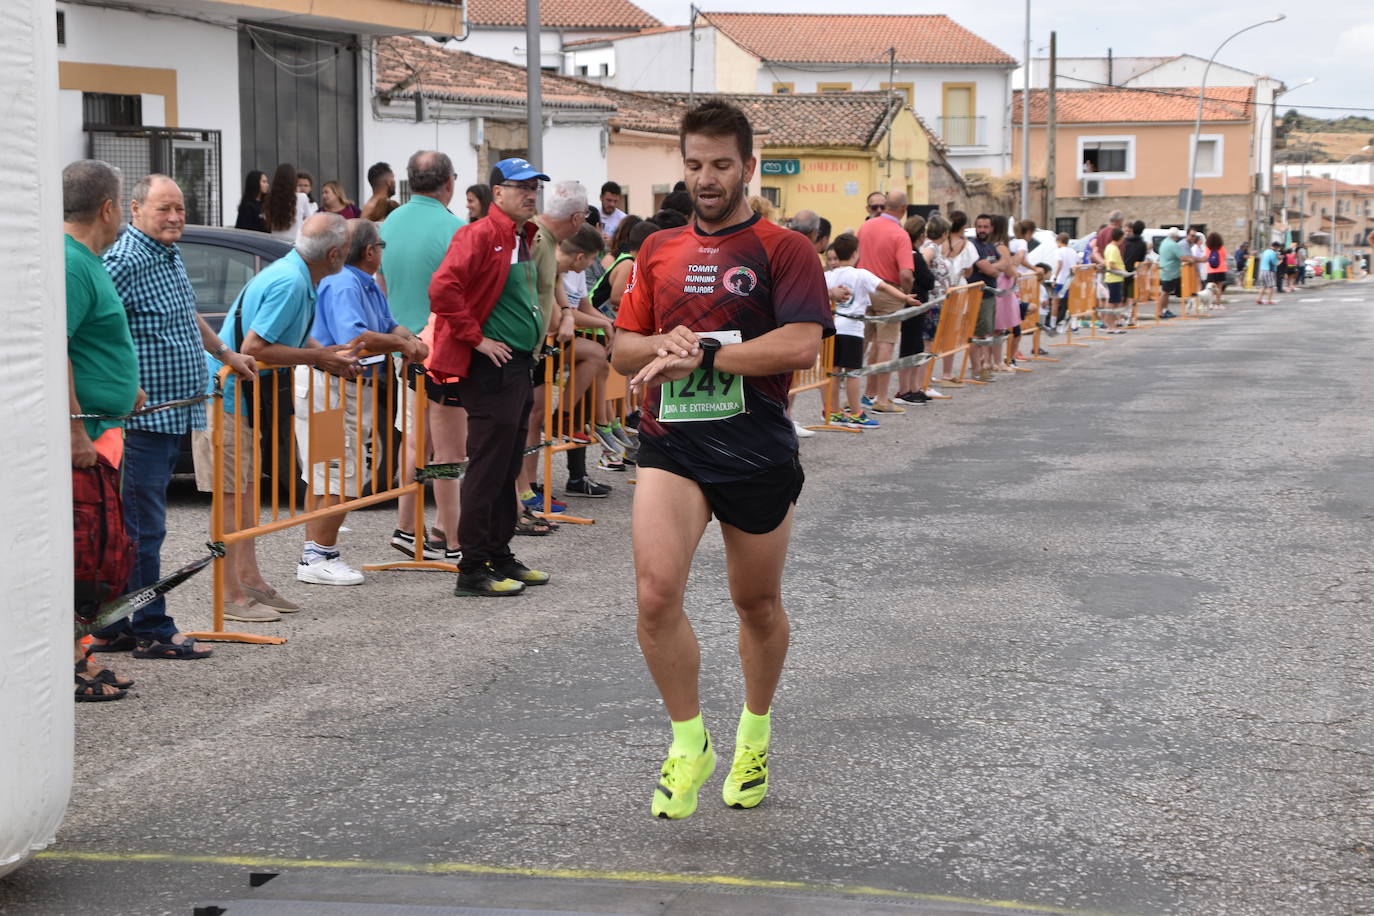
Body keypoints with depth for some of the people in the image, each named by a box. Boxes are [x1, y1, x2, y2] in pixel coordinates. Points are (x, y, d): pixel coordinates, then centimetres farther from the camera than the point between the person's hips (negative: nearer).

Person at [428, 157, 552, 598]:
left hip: (519, 364, 10)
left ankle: (500, 556, 23)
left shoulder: (524, 238, 16)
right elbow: (443, 288, -26)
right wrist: (476, 338, -20)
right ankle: (473, 570, -2)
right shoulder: (480, 235, -14)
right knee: (488, 468, -7)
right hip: (492, 366, -9)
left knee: (507, 468, 15)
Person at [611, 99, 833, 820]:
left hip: (757, 448, -2)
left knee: (758, 605, 12)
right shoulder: (658, 251, 13)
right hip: (671, 443, 2)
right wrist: (665, 343, -7)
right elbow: (624, 347, 15)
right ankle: (688, 743, 2)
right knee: (656, 592, -17)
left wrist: (704, 355, -17)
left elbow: (802, 345, -15)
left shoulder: (782, 249, -1)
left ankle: (754, 736, 37)